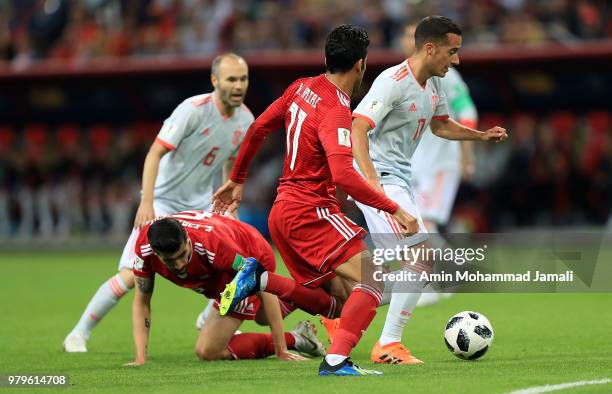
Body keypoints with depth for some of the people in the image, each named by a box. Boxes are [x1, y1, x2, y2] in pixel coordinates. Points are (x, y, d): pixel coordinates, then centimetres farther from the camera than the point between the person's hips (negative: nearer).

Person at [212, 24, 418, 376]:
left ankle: (259, 278, -1)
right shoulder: (336, 111, -18)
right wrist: (394, 209, -26)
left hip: (283, 211, 9)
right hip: (312, 212, -9)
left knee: (332, 304, 15)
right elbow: (343, 175, -29)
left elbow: (257, 129, 16)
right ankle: (337, 360, -28)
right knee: (371, 284, -14)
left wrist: (237, 181, 28)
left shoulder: (301, 88, 7)